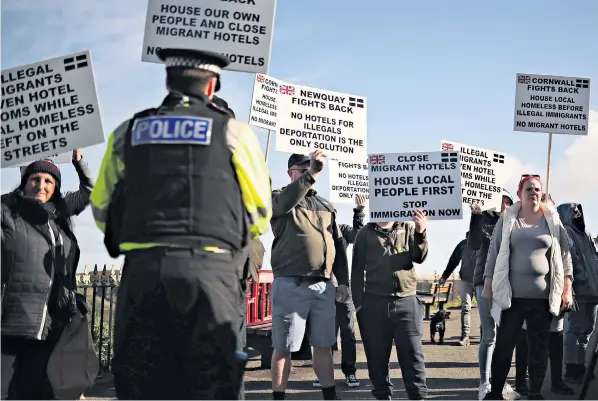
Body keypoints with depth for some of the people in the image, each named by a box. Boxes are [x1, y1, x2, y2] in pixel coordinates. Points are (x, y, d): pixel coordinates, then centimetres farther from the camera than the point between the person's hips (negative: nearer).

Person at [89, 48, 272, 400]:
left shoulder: (128, 133, 12)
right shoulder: (234, 132, 5)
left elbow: (102, 210, 17)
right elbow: (259, 215, 9)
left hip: (143, 269, 2)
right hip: (211, 270, -2)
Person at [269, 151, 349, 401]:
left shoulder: (325, 206, 18)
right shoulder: (279, 199, 4)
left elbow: (338, 245, 18)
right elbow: (285, 202, -23)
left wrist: (342, 281, 12)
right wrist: (311, 174, -31)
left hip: (323, 286, 5)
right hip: (290, 285, -4)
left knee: (323, 345, 10)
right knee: (283, 347, 0)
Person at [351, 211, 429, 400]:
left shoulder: (408, 229, 9)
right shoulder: (366, 233, 5)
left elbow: (419, 257, 0)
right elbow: (357, 270, 6)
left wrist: (421, 233, -16)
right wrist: (359, 304, 1)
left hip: (407, 301, 0)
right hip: (375, 302, 0)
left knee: (412, 353, -1)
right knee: (377, 355, 6)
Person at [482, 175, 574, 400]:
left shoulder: (552, 221, 7)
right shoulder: (507, 220, 5)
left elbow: (564, 255, 7)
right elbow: (493, 253, 5)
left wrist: (567, 290, 2)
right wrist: (488, 286, 0)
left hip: (543, 295, 1)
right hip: (512, 294, -1)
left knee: (539, 347, 7)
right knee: (503, 344, 2)